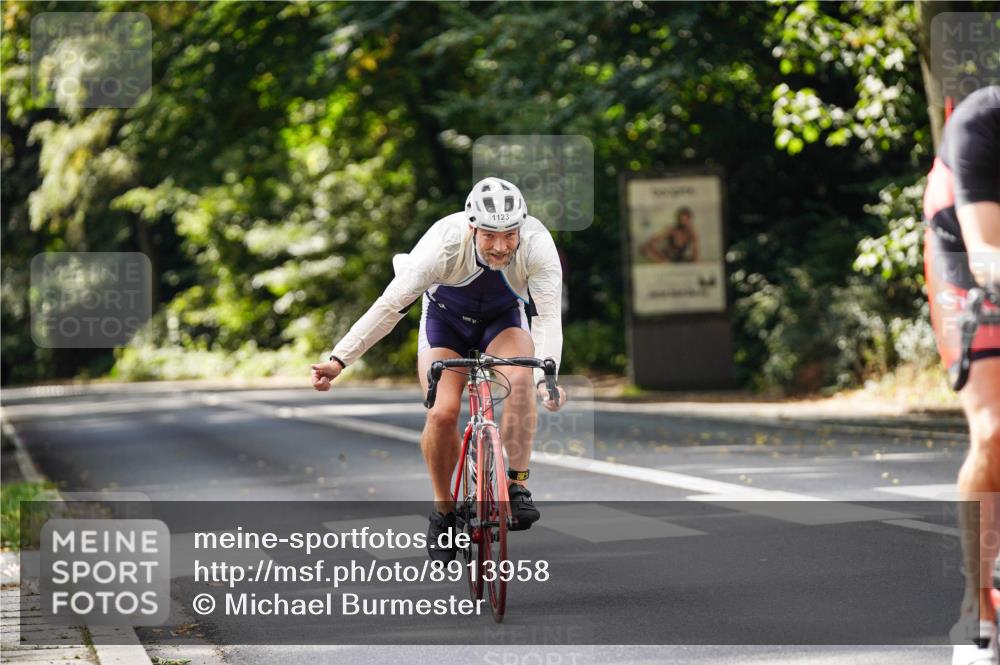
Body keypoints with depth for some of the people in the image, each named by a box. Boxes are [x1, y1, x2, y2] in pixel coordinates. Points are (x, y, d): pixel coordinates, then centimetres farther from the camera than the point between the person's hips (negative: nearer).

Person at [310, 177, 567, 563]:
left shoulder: (537, 244, -32)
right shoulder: (445, 242, -35)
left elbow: (548, 317, -36)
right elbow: (391, 304, -33)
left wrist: (545, 377, -53)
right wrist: (339, 360, -40)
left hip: (503, 321, 1)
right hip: (446, 321, -1)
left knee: (522, 378, -32)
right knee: (442, 414, -21)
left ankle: (518, 485, -19)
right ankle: (443, 508, 3)